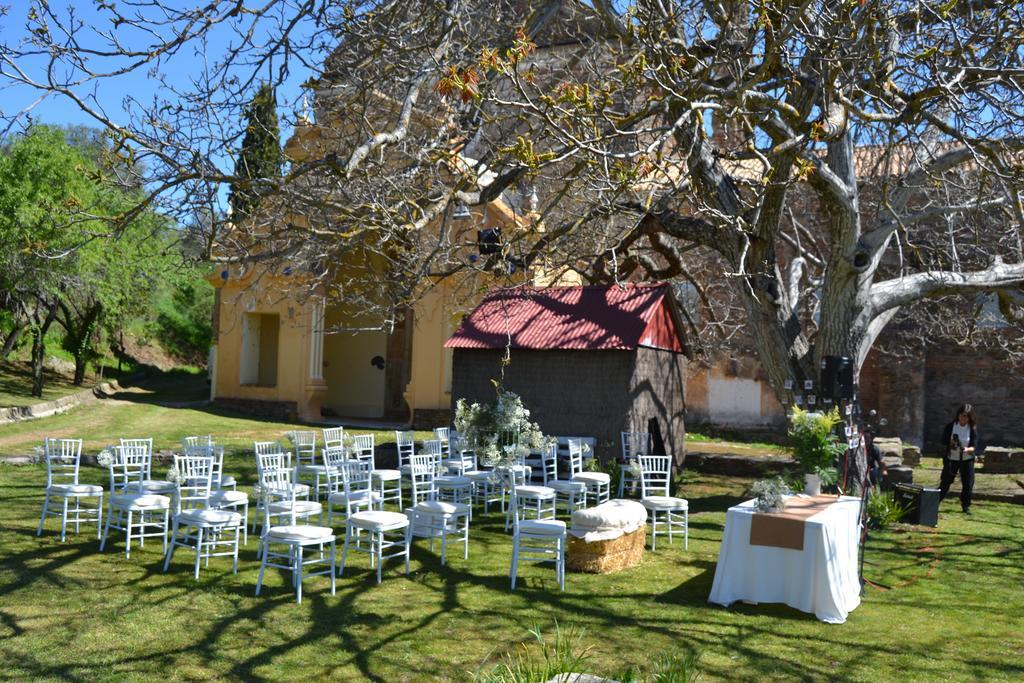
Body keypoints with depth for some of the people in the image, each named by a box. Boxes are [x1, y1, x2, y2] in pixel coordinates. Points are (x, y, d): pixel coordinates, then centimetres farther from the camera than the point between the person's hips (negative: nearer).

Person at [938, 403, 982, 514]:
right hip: (951, 459, -1)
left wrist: (967, 449, -32)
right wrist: (950, 445, -24)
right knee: (945, 483, -1)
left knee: (968, 484, 2)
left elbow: (974, 447, -11)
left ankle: (966, 506, 18)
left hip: (967, 460, 1)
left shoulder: (973, 429, -8)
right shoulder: (950, 427, -8)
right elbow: (944, 443, -4)